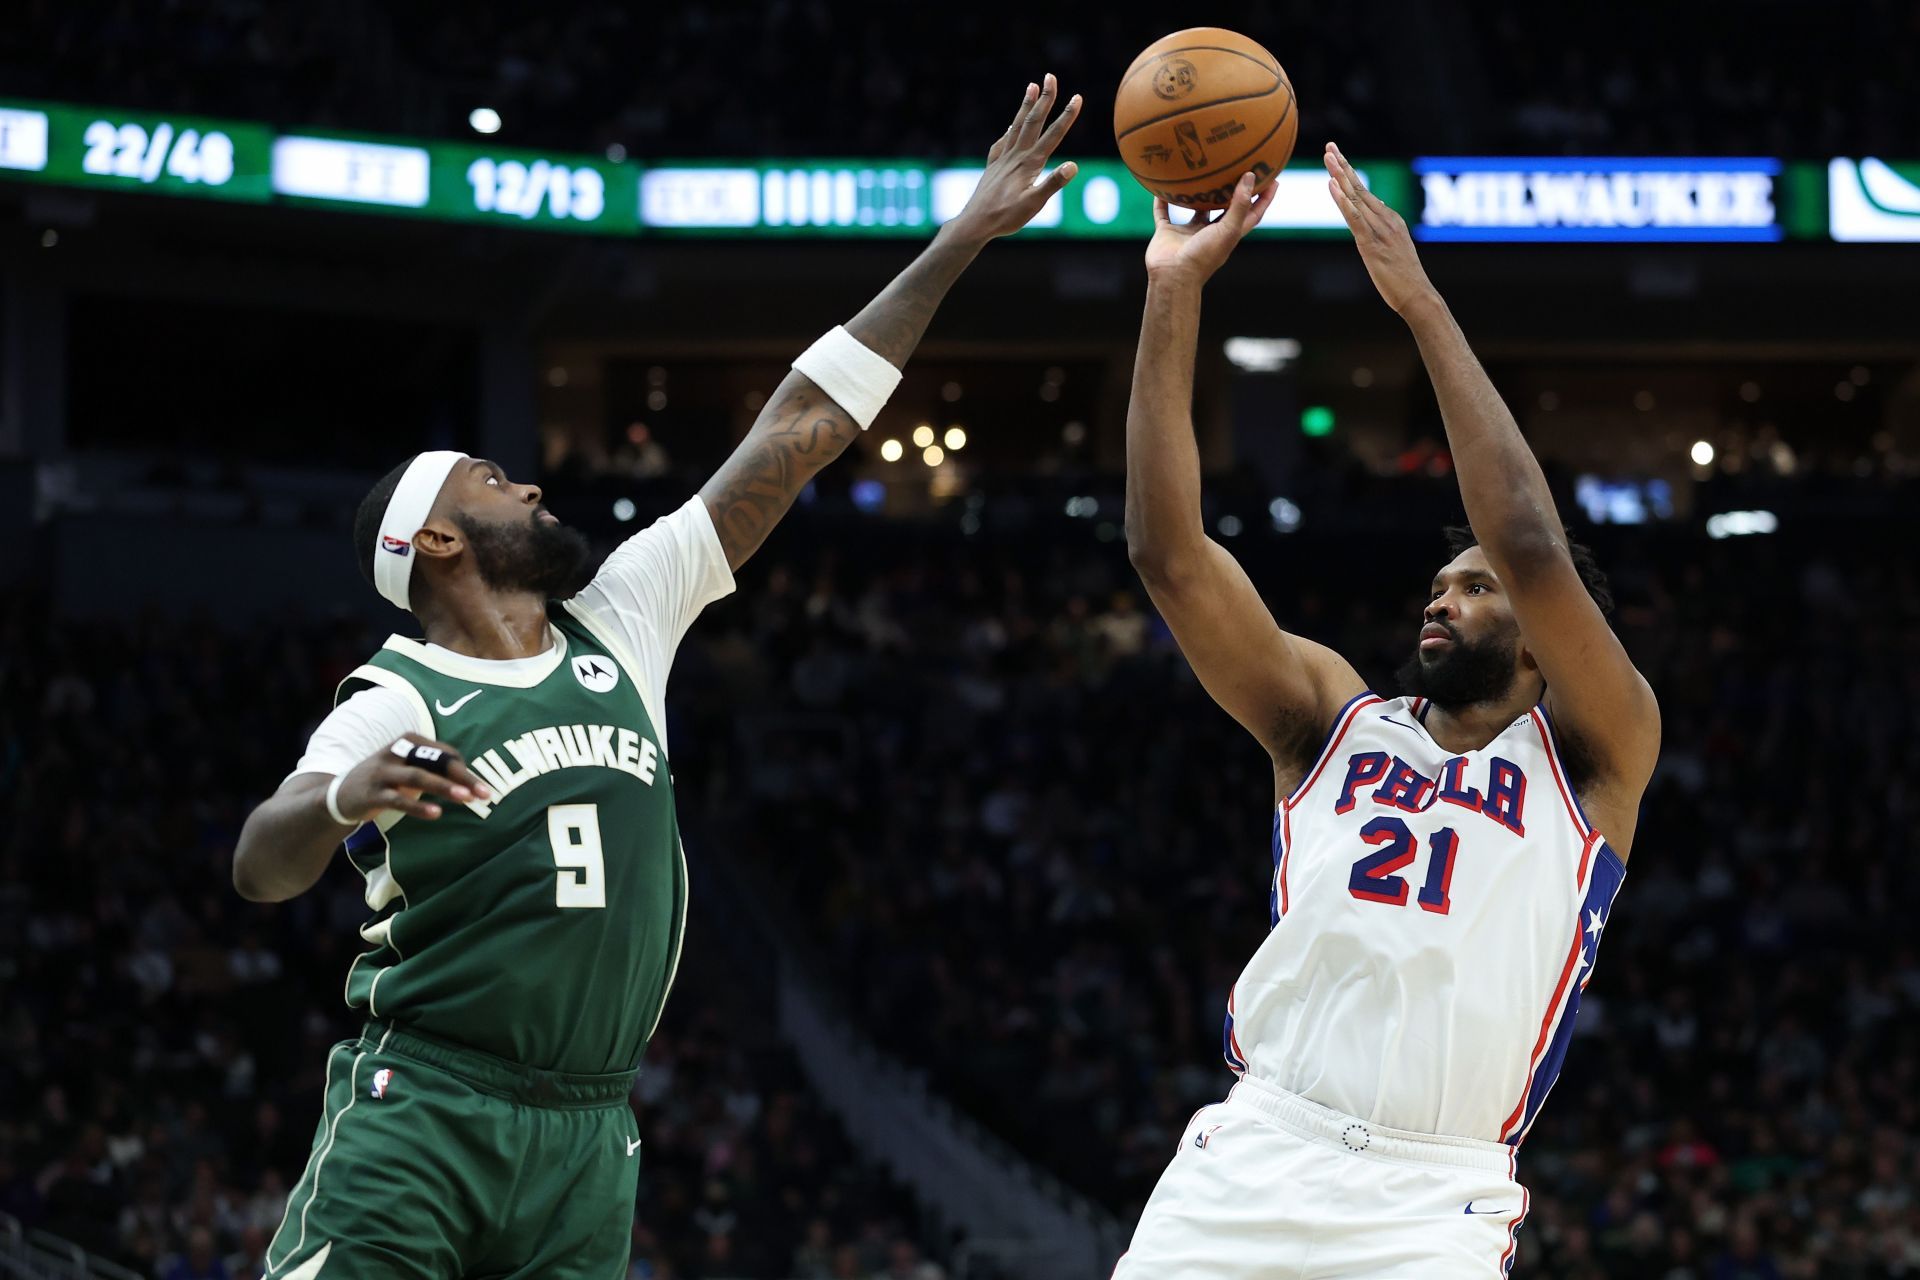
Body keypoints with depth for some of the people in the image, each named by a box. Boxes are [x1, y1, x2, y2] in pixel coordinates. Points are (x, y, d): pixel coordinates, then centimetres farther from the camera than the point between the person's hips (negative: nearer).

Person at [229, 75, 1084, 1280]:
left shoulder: (621, 623, 13)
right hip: (422, 1117, -5)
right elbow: (261, 869, -18)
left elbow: (797, 434, 12)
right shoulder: (395, 706, -2)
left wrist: (963, 239, 10)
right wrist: (342, 799, -42)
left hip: (586, 1137, 5)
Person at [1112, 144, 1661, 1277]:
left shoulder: (1591, 755, 9)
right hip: (1252, 1157, 3)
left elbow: (1533, 550, -7)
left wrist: (1422, 303, -5)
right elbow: (1170, 553, 10)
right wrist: (1173, 295, 3)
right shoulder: (1337, 719, 20)